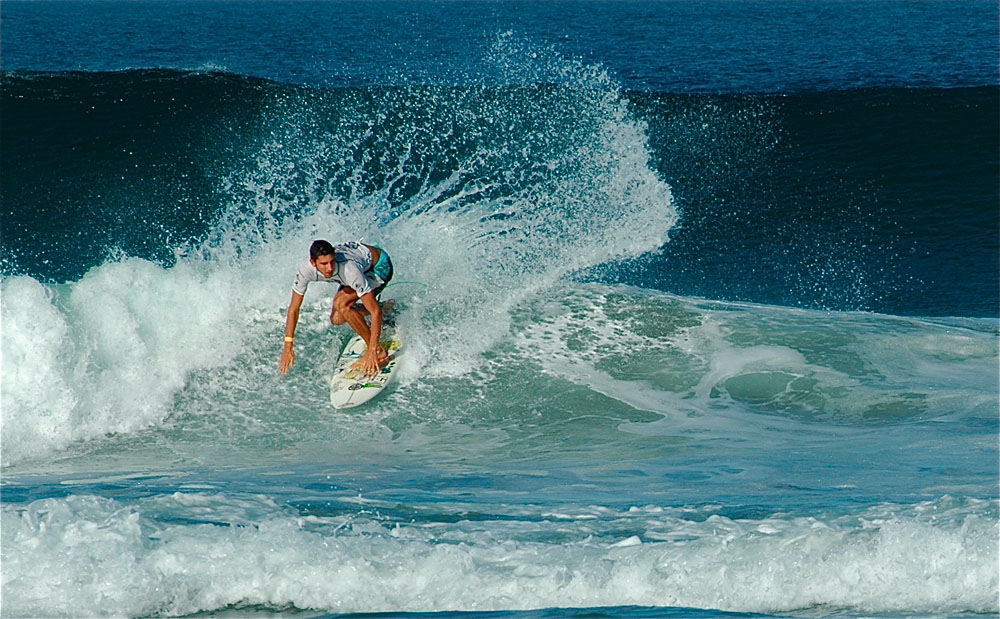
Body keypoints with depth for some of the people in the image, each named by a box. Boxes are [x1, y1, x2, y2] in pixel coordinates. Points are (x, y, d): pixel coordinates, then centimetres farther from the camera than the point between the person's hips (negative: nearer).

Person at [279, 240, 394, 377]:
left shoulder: (349, 269, -42)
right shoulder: (305, 270, -28)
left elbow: (375, 310, -39)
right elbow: (294, 309, -15)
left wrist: (373, 350, -44)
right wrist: (288, 346, -18)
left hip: (380, 266, -6)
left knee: (341, 304, -27)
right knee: (337, 319, 2)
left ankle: (378, 351, -17)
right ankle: (385, 309, 23)